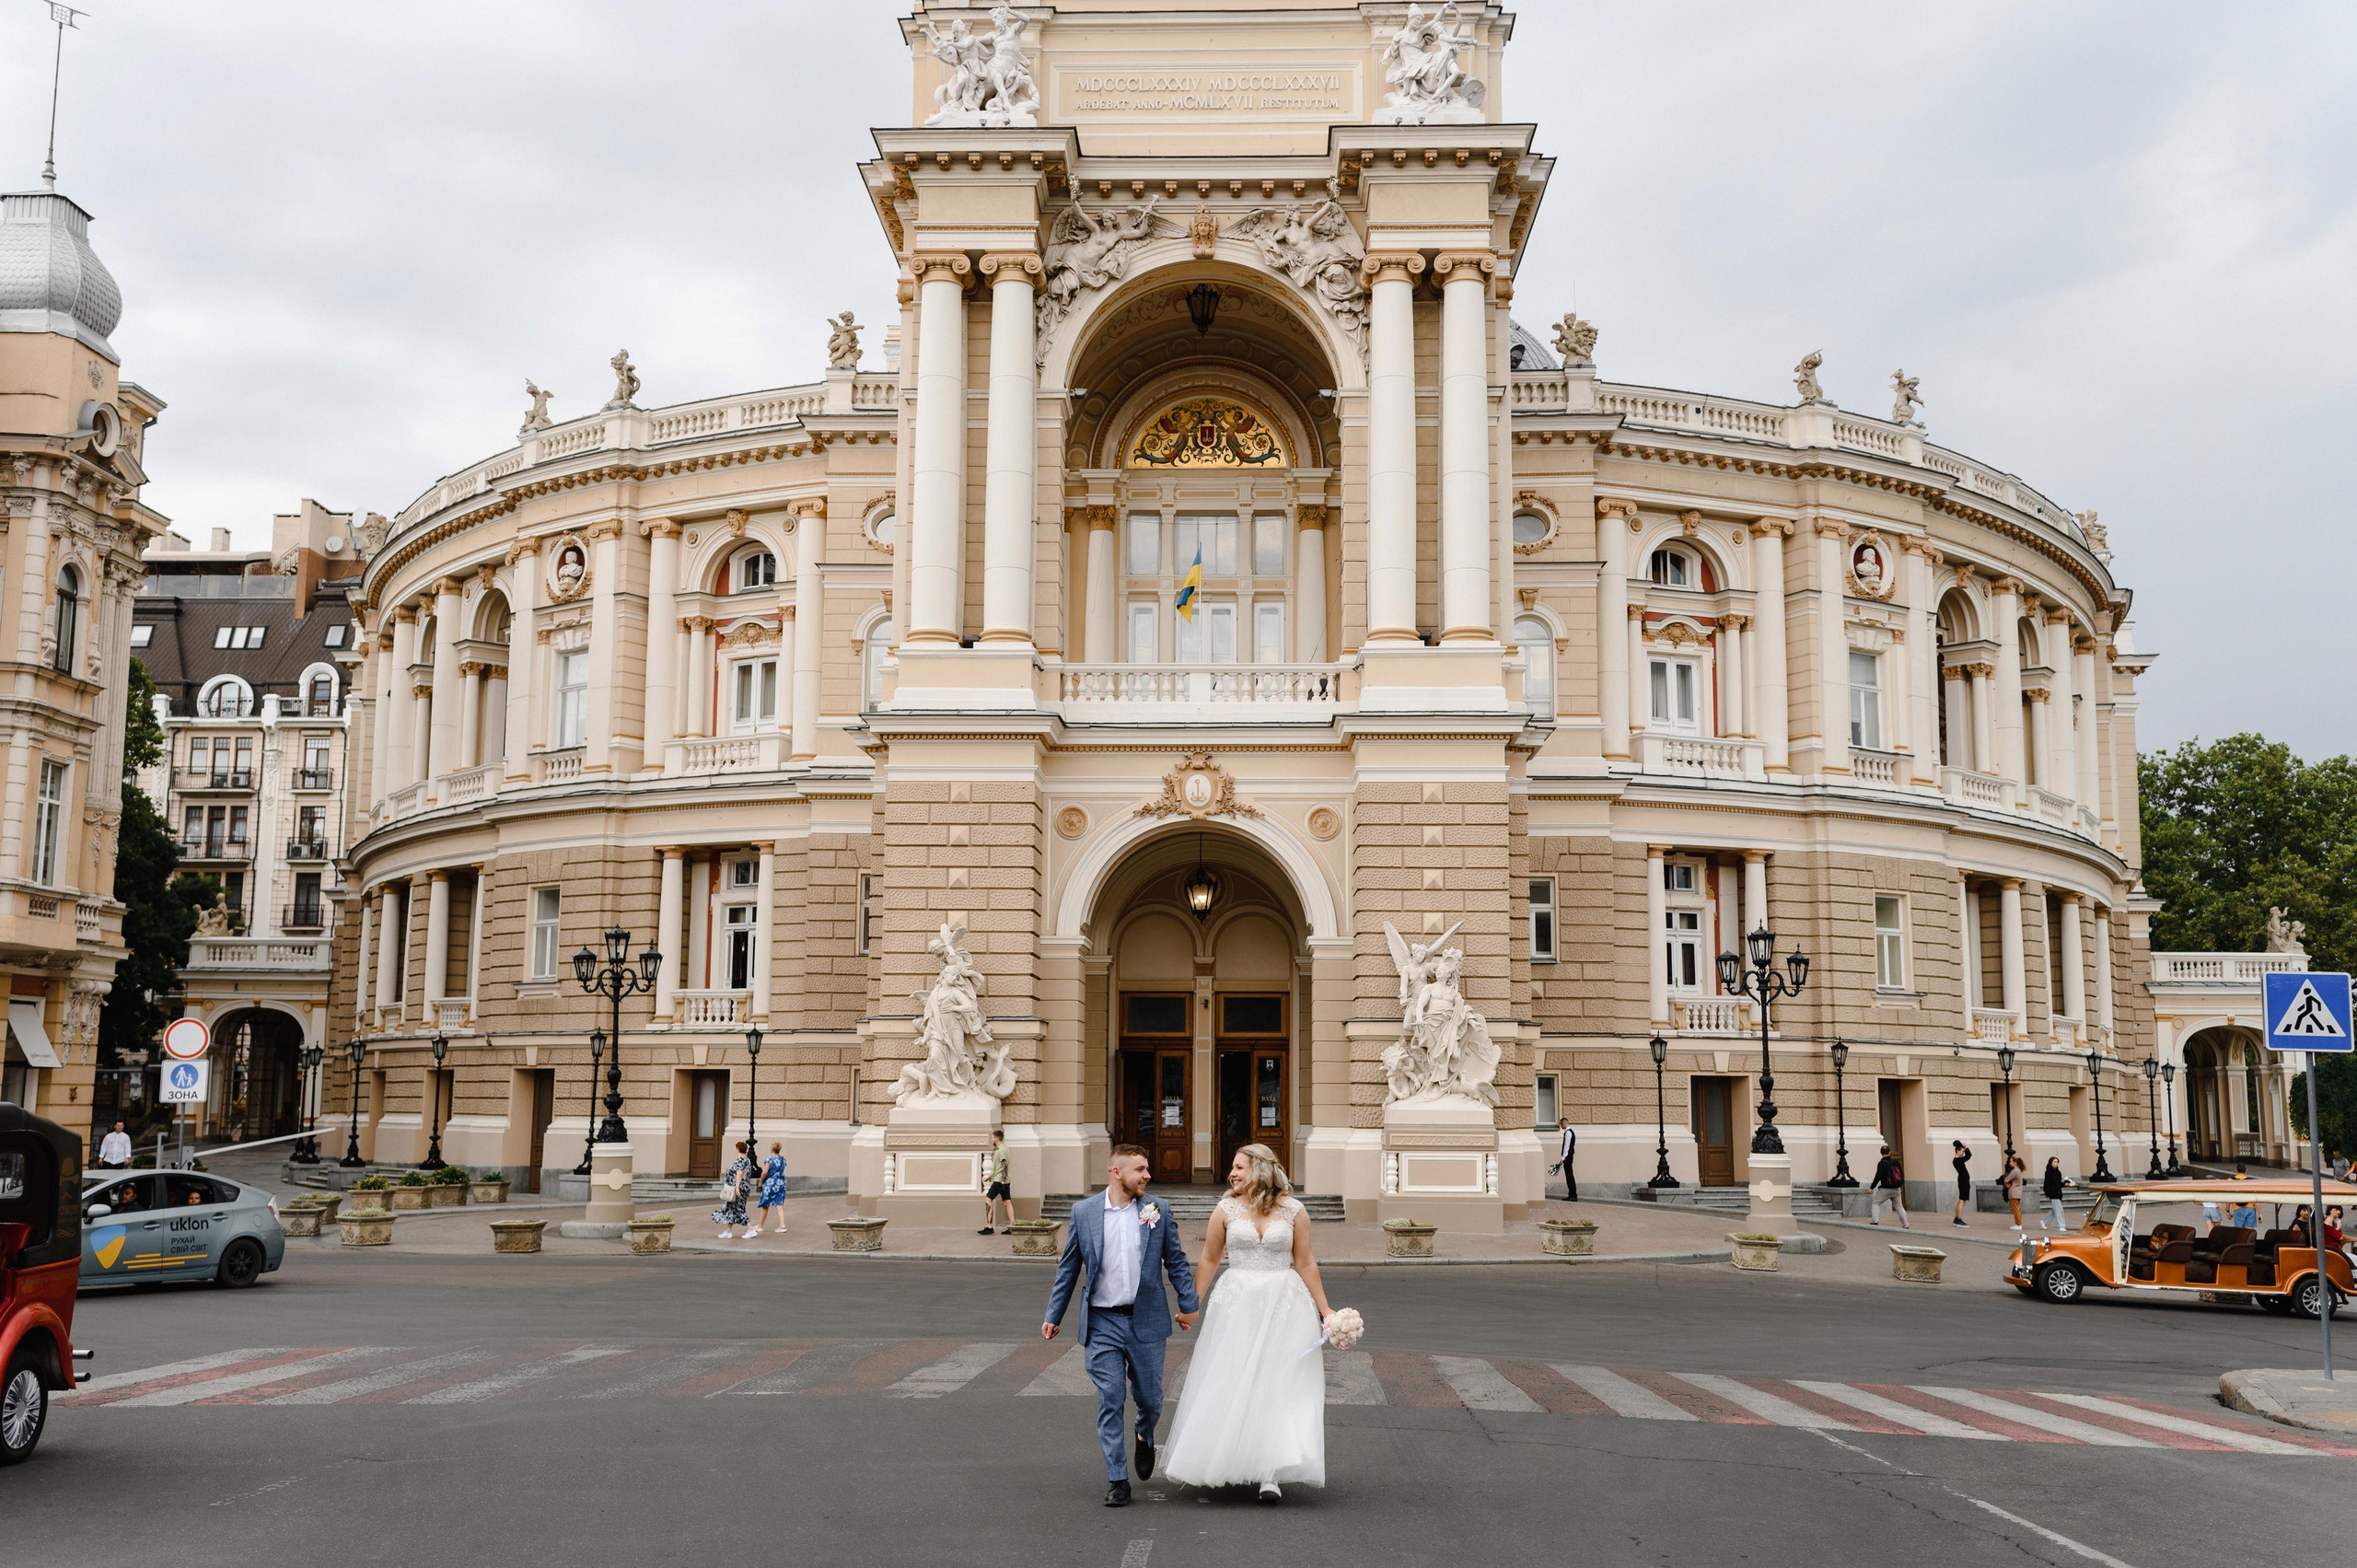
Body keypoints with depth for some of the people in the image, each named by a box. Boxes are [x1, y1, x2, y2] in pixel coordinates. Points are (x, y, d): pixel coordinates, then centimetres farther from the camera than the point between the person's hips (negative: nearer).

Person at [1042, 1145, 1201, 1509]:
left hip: (1147, 1321, 1)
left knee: (1150, 1398, 9)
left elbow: (1176, 1261, 8)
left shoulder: (1158, 1210, 1)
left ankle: (1145, 1438, 42)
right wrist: (1053, 1315, 7)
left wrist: (1189, 1304, 5)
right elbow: (1068, 1267, 7)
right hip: (1102, 1323, -1)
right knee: (1110, 1401, -2)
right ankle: (1117, 1480, 7)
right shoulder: (1083, 1212, 0)